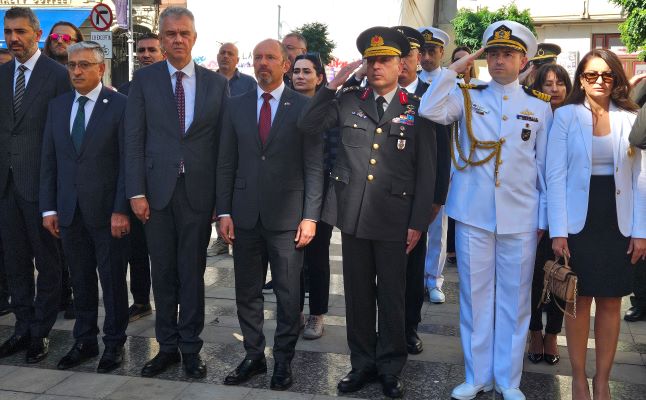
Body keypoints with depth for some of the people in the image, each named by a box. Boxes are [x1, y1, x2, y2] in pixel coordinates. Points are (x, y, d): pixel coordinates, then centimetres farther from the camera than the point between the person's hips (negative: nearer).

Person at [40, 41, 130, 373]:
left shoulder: (120, 105, -5)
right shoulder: (57, 106, 10)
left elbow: (127, 161, -9)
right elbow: (49, 160, 10)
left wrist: (122, 209, -14)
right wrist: (48, 208, 5)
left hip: (107, 210, -4)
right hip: (69, 210, 4)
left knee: (113, 280, 7)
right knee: (80, 280, 13)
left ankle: (114, 343, 21)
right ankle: (84, 341, 26)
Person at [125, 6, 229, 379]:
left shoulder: (217, 83, 5)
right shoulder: (144, 79, 4)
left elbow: (223, 142, 4)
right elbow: (134, 138, 1)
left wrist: (223, 197, -1)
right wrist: (137, 192, -6)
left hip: (198, 191, 0)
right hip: (157, 190, 1)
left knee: (193, 272, 7)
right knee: (163, 272, 9)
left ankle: (191, 347, 19)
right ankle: (168, 345, 23)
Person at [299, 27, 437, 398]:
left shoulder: (417, 109, 0)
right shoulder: (349, 101, 6)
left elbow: (426, 171, -1)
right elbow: (308, 126, 0)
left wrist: (418, 222, -4)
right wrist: (333, 85, -7)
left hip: (394, 218, -2)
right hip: (353, 214, 2)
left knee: (392, 296, 9)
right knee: (358, 293, 12)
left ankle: (391, 366, 25)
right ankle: (363, 362, 27)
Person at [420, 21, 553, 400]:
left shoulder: (539, 105, 6)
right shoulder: (467, 96, 5)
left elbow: (545, 165, 7)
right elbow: (429, 110, -13)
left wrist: (544, 217, 4)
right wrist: (454, 69, -9)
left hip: (520, 219, 0)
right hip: (473, 215, 0)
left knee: (515, 299, 8)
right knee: (475, 297, 8)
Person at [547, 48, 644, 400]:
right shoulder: (565, 115, 0)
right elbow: (556, 176, -4)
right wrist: (558, 231, -10)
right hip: (578, 220, -2)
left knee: (611, 302, 7)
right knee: (580, 301, 5)